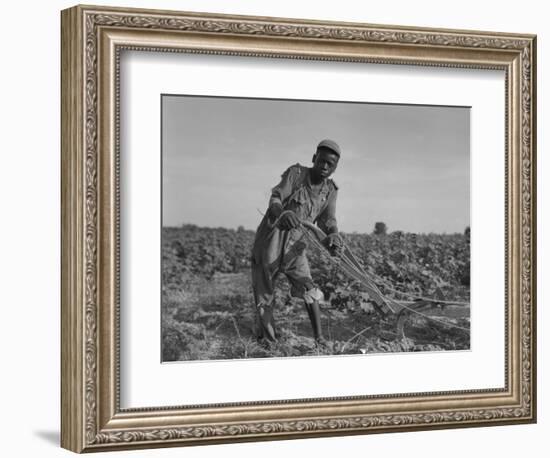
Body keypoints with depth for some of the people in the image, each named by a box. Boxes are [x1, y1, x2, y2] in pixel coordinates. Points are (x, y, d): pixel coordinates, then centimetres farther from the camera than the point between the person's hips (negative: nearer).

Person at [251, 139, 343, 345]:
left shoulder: (330, 190, -1)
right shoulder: (295, 174, -13)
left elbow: (327, 220, -9)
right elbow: (275, 200, -24)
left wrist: (333, 235, -34)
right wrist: (282, 212, -48)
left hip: (295, 246, 3)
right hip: (270, 243, -3)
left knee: (308, 289, -11)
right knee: (264, 294, 6)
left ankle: (319, 338, -9)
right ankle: (264, 337, 24)